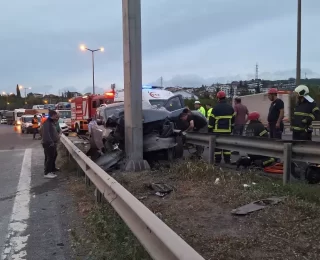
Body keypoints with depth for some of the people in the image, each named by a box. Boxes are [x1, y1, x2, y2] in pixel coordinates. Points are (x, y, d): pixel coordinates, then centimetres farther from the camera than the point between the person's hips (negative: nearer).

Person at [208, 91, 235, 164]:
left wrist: (210, 130, -2)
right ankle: (227, 160, 14)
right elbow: (233, 119, 16)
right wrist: (231, 129, 23)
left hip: (218, 130, -4)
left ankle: (217, 161, 4)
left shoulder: (216, 108, -8)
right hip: (227, 130, 5)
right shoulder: (230, 107, 9)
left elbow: (211, 120, -8)